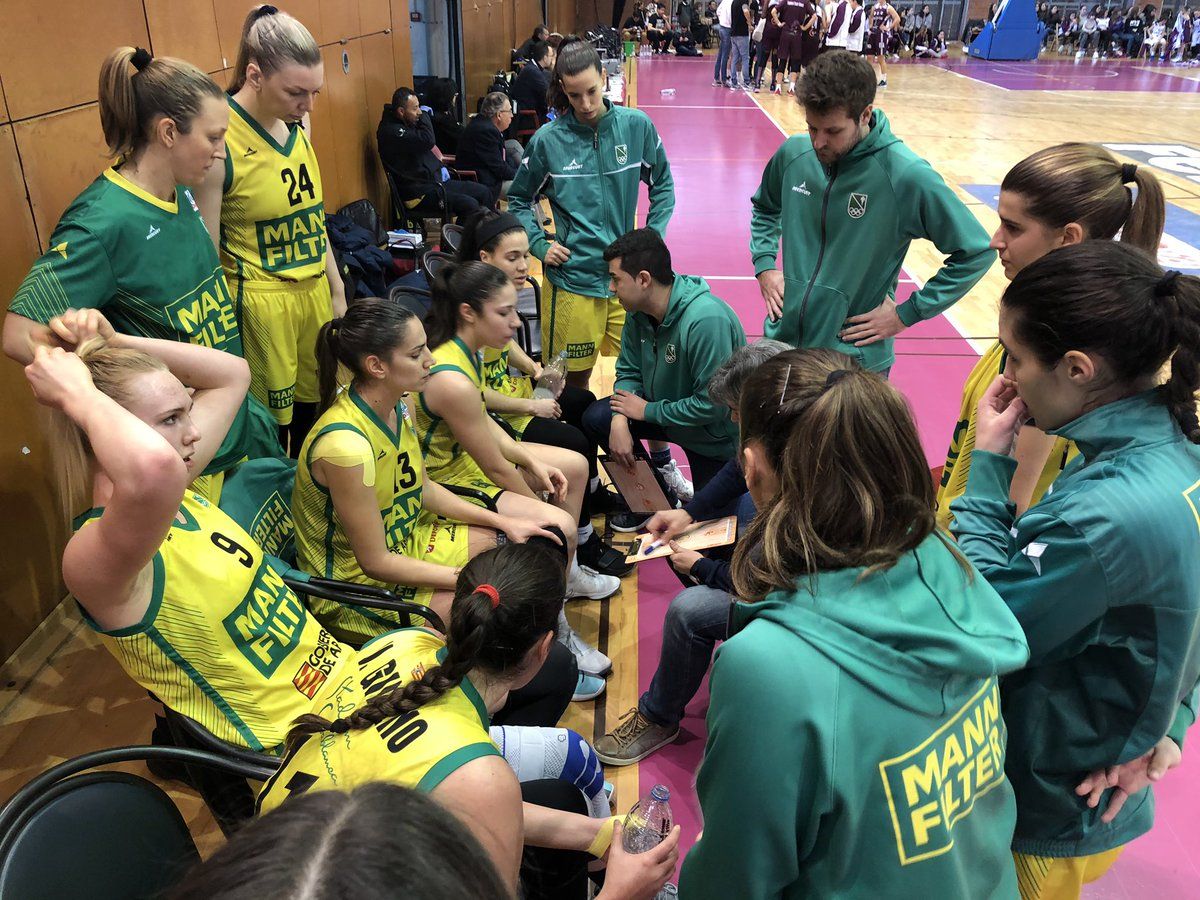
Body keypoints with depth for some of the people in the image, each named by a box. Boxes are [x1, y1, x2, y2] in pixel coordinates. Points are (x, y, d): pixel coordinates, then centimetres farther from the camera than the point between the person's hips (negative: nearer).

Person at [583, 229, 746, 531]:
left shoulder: (707, 320, -36)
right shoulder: (639, 312, -10)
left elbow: (713, 404, -34)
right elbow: (629, 371, 0)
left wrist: (648, 410, -22)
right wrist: (619, 421, -20)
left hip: (716, 434, -6)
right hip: (667, 408, 6)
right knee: (596, 418, -11)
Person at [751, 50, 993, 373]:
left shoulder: (907, 176, -18)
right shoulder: (793, 154, -5)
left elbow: (977, 252, -10)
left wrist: (906, 314, -11)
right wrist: (764, 264, 4)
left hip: (856, 358, -4)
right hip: (781, 339, 5)